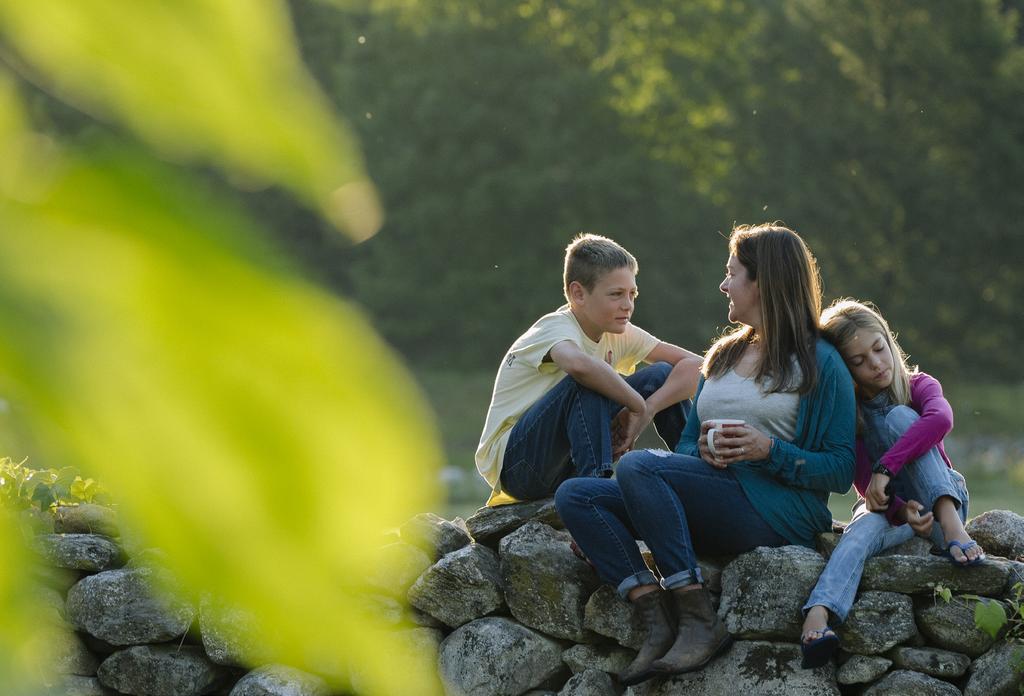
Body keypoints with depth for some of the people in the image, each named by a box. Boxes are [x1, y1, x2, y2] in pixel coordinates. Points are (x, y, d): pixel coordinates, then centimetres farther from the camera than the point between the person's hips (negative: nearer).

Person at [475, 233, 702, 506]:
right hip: (512, 461, -7)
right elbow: (577, 363, -46)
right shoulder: (557, 328, -20)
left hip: (567, 465, 7)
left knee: (661, 374, -4)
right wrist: (639, 406, -33)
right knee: (587, 381, -33)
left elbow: (693, 365, -4)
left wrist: (646, 411, -22)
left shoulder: (620, 335, 2)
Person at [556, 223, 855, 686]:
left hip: (778, 512, -8)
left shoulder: (820, 363, 2)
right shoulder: (725, 355, 24)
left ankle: (700, 622, -30)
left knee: (637, 466, -29)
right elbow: (687, 443, 24)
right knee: (574, 496, -11)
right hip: (711, 513, 8)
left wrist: (769, 450, -17)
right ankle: (658, 622, -26)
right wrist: (703, 451, 0)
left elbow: (841, 471, -4)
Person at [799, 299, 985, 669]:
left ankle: (950, 526, -38)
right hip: (886, 507, 0)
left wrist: (886, 468, -39)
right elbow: (864, 483, -11)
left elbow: (941, 419, -30)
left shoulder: (918, 386, -4)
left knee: (899, 416, -21)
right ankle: (817, 618, -66)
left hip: (941, 502, 0)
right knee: (863, 531, -37)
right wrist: (902, 510, -31)